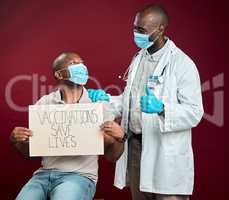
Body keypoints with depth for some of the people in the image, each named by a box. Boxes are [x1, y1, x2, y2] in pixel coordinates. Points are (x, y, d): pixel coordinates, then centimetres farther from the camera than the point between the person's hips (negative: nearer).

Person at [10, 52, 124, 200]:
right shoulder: (44, 103, 7)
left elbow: (112, 157, 5)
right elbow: (29, 152, 14)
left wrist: (119, 137, -15)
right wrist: (17, 140, -6)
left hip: (80, 176, -2)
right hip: (44, 174, 2)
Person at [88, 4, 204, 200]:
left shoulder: (182, 64, -11)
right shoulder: (138, 59, 12)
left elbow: (195, 112, -15)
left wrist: (161, 108, -29)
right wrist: (106, 99, 0)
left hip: (165, 154, -7)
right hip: (135, 145, 7)